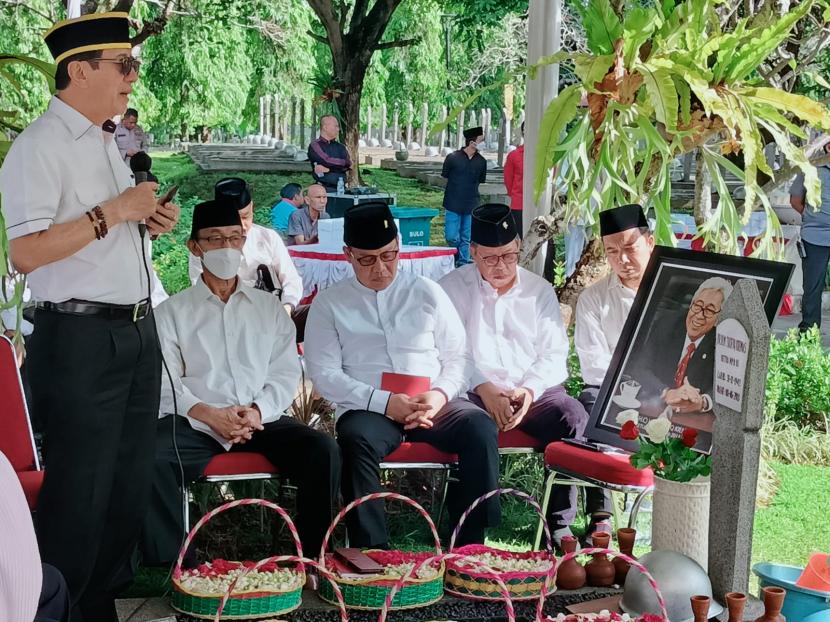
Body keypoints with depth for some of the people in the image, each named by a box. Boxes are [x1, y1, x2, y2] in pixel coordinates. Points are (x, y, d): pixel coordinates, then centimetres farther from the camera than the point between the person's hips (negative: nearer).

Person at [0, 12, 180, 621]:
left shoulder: (107, 142, 15)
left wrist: (149, 223, 7)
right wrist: (114, 212, -19)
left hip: (136, 333, 9)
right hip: (81, 339, -9)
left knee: (130, 488, 14)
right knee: (79, 497, -2)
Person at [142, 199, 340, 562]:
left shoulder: (268, 307, 21)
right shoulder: (172, 311, 13)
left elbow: (287, 373, 11)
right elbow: (164, 381, 1)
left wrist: (258, 411, -10)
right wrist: (208, 414, -17)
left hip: (263, 420, 2)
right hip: (194, 423, -2)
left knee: (323, 450, -25)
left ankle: (313, 556, -13)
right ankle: (168, 564, -24)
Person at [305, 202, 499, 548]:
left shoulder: (427, 293, 15)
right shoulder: (329, 303, 11)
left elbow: (458, 357, 14)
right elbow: (324, 373, 1)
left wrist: (441, 394, -9)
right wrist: (384, 402, -12)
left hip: (433, 404, 2)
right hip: (368, 409, -2)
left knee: (479, 426, -28)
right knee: (357, 440, -36)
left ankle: (469, 545, -22)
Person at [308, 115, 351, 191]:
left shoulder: (340, 147, 17)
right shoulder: (315, 145, 2)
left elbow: (348, 165, 3)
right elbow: (326, 160, -11)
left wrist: (328, 169, -11)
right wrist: (345, 162, 4)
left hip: (341, 187, 4)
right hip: (324, 188, -4)